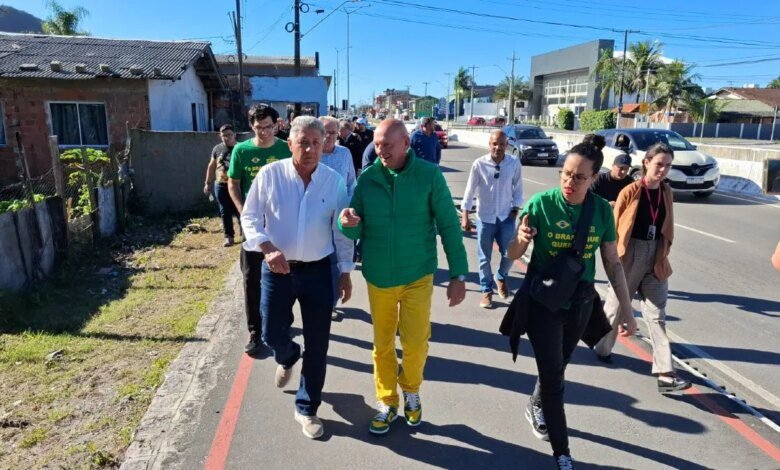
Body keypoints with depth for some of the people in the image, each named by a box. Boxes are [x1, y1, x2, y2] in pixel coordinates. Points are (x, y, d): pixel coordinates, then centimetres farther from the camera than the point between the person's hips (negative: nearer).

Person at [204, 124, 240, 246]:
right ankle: (229, 236, 16)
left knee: (239, 211, 1)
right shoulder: (217, 149, 6)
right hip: (221, 185, 3)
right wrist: (208, 183, 14)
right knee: (225, 212, 7)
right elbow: (211, 166, 15)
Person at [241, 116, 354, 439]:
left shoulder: (334, 181, -5)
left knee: (317, 344, 6)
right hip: (277, 270, 0)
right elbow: (250, 217, -3)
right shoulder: (269, 175, -9)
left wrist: (345, 272, 3)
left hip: (318, 270, 1)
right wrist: (267, 248, -20)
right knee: (272, 335, 11)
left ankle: (307, 408, 27)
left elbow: (341, 231, 2)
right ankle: (287, 358, 51)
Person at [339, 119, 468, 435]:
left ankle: (411, 392, 38)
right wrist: (349, 223, -26)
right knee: (382, 345, 13)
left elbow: (449, 226, -6)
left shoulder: (429, 175, -11)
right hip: (378, 276, 2)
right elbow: (356, 233, -2)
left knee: (415, 343, 7)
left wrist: (458, 274, -7)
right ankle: (387, 402, 35)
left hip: (417, 275, -2)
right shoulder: (367, 178, -5)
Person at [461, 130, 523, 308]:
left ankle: (501, 278, 38)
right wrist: (465, 216, -8)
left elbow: (518, 189, 4)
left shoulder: (514, 163, -6)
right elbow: (470, 190, -6)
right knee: (485, 258, 7)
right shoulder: (479, 164, -10)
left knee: (509, 254, 6)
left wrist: (515, 210, -3)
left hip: (506, 217, 1)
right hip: (485, 218, -1)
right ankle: (486, 290, 26)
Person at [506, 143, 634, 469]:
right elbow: (513, 255, -13)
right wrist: (521, 240, -35)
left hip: (580, 301, 4)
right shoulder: (540, 204, -17)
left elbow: (613, 263, 2)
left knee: (557, 367, 21)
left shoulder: (602, 210, -7)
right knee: (553, 374, 2)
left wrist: (626, 309, 2)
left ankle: (535, 408, 51)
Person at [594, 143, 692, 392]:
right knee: (616, 305, 11)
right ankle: (603, 348, 34)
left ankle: (665, 374, 5)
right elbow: (616, 225, -8)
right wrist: (615, 257, -9)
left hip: (656, 257, 5)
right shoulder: (630, 191, -10)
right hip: (631, 254, -4)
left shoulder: (666, 192, 5)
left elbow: (667, 228, 11)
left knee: (657, 314, 3)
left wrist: (663, 256, 4)